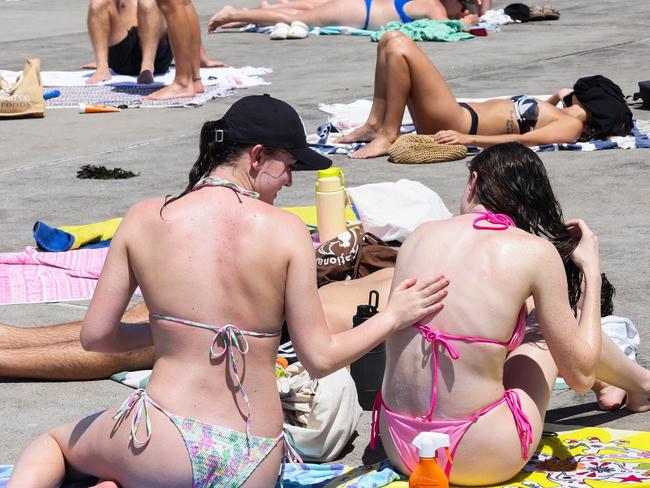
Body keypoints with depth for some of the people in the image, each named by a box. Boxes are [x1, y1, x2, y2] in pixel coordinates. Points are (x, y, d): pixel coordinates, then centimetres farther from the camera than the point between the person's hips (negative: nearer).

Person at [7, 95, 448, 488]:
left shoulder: (144, 218, 1)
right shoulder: (286, 229, -3)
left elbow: (95, 335, 4)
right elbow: (320, 358, -1)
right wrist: (395, 316, 12)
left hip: (166, 446, -1)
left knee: (53, 443, 29)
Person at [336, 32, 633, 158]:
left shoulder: (572, 126, -12)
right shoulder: (559, 113, 16)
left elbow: (523, 140, -24)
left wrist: (468, 140, -32)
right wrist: (557, 97, 24)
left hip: (455, 123, -10)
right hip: (461, 112, 10)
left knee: (399, 49, -21)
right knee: (391, 39, 10)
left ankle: (388, 136, -13)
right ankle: (375, 124, 8)